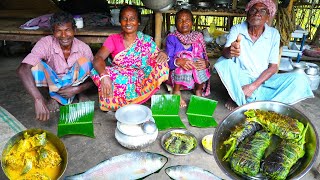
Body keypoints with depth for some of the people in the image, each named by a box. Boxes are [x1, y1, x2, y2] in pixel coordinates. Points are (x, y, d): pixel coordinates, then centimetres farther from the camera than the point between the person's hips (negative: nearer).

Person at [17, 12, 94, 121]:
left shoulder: (83, 48, -19)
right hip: (53, 83, 0)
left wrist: (77, 89, -28)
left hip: (73, 82, 0)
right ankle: (53, 96, -3)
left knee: (84, 61, -26)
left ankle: (80, 94, -1)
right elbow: (22, 70, -38)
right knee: (36, 65, -29)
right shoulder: (46, 43, -25)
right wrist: (38, 99, -50)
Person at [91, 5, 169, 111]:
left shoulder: (147, 40, 3)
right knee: (98, 72, -26)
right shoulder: (113, 39, 1)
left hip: (141, 82, 1)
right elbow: (98, 58, -13)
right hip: (118, 81, -1)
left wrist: (163, 55, -26)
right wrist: (104, 75, -35)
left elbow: (158, 59, 0)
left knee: (161, 64, -22)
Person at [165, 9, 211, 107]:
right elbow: (168, 61, -16)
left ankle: (198, 90, 1)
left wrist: (206, 63, -26)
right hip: (177, 74, -2)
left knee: (201, 65, -28)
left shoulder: (198, 37, 2)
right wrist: (178, 61, -38)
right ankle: (176, 91, -11)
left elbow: (204, 58, -1)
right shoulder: (171, 38, -6)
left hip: (198, 76, 3)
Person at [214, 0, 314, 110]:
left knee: (300, 79, -20)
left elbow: (273, 67, -6)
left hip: (263, 79, 3)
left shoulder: (273, 34, -4)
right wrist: (230, 51, -49)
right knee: (223, 63, -29)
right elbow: (224, 53, -23)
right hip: (241, 78, -2)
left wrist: (253, 86, -19)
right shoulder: (236, 30, -8)